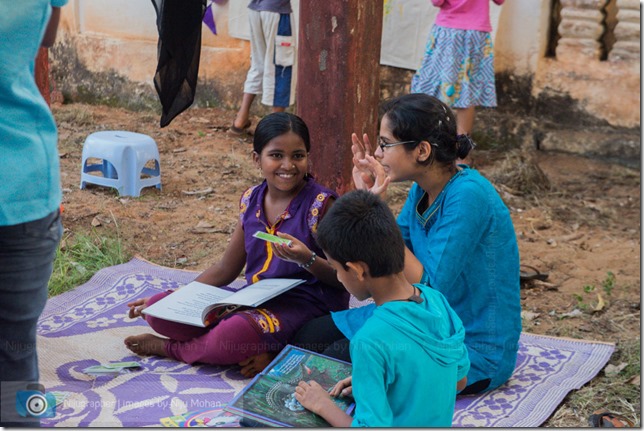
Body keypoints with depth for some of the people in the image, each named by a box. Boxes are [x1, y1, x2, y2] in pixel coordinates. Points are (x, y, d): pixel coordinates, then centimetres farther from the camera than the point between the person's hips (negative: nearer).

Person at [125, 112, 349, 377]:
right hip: (254, 297, 7)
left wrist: (307, 259, -27)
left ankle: (169, 347, -2)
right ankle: (260, 351, -10)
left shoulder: (320, 204, -9)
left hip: (305, 303, -6)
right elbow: (225, 270, 17)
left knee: (233, 335, -36)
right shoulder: (251, 201, 8)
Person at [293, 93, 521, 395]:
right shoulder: (422, 190, 1)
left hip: (474, 350, -8)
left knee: (345, 357, -21)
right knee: (311, 336, 1)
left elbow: (429, 289, -28)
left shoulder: (467, 196, -25)